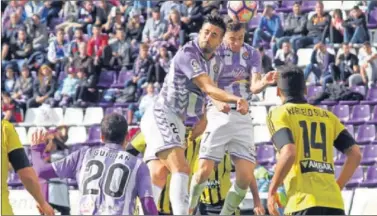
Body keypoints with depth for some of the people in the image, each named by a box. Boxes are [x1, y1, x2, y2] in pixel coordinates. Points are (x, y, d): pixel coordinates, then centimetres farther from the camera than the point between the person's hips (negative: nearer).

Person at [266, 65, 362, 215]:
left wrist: (272, 190, -2)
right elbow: (355, 154, 12)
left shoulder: (278, 114, 5)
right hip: (334, 202, 5)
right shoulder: (327, 116, 19)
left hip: (304, 202, -5)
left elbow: (289, 153, -12)